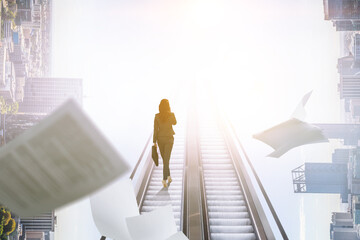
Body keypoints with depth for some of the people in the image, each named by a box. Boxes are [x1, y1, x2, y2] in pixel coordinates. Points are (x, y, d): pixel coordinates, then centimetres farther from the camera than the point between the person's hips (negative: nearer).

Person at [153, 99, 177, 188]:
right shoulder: (171, 115, -11)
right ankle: (164, 179, -20)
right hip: (169, 139, -2)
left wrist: (154, 142, 0)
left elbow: (155, 130, -7)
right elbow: (174, 123, 11)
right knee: (166, 160, -4)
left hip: (160, 139, 2)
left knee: (164, 159, 20)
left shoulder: (157, 116, -8)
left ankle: (168, 176, 31)